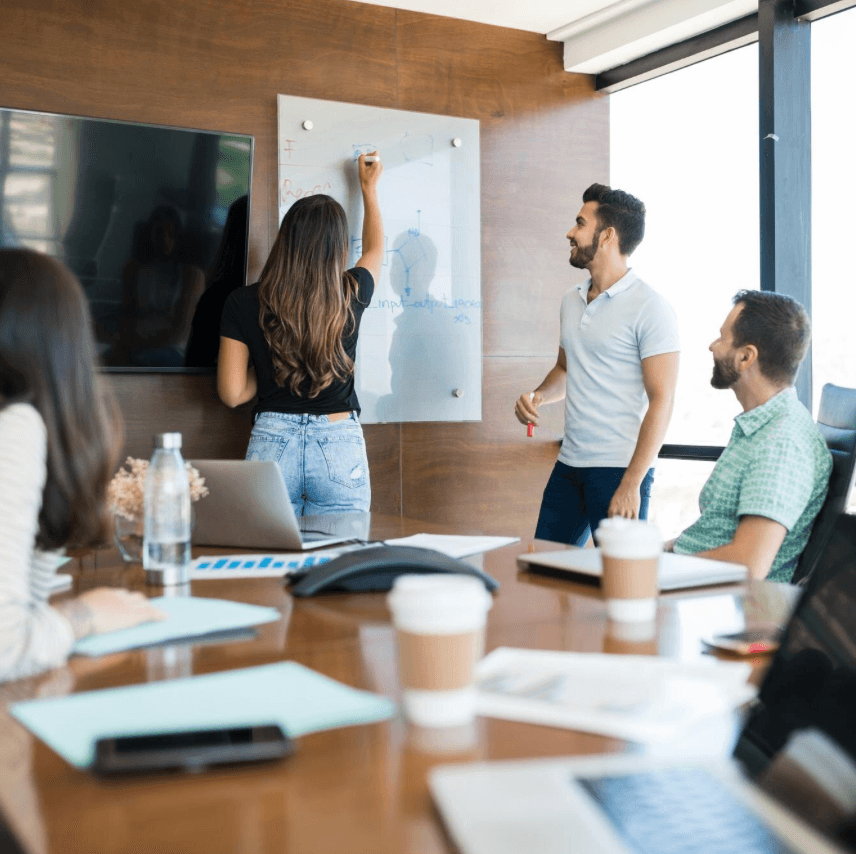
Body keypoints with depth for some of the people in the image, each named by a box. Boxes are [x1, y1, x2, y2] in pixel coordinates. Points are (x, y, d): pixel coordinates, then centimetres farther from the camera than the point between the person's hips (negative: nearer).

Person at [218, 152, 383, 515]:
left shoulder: (243, 302, -4)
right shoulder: (351, 296, -2)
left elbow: (232, 394, -3)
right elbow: (374, 250, 22)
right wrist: (368, 188, 37)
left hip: (272, 445, 0)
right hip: (339, 445, 0)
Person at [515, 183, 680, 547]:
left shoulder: (649, 308, -10)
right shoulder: (571, 300, 12)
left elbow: (661, 401, -14)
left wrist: (631, 484, -20)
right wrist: (537, 395, 3)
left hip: (619, 470, -7)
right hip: (568, 465, 7)